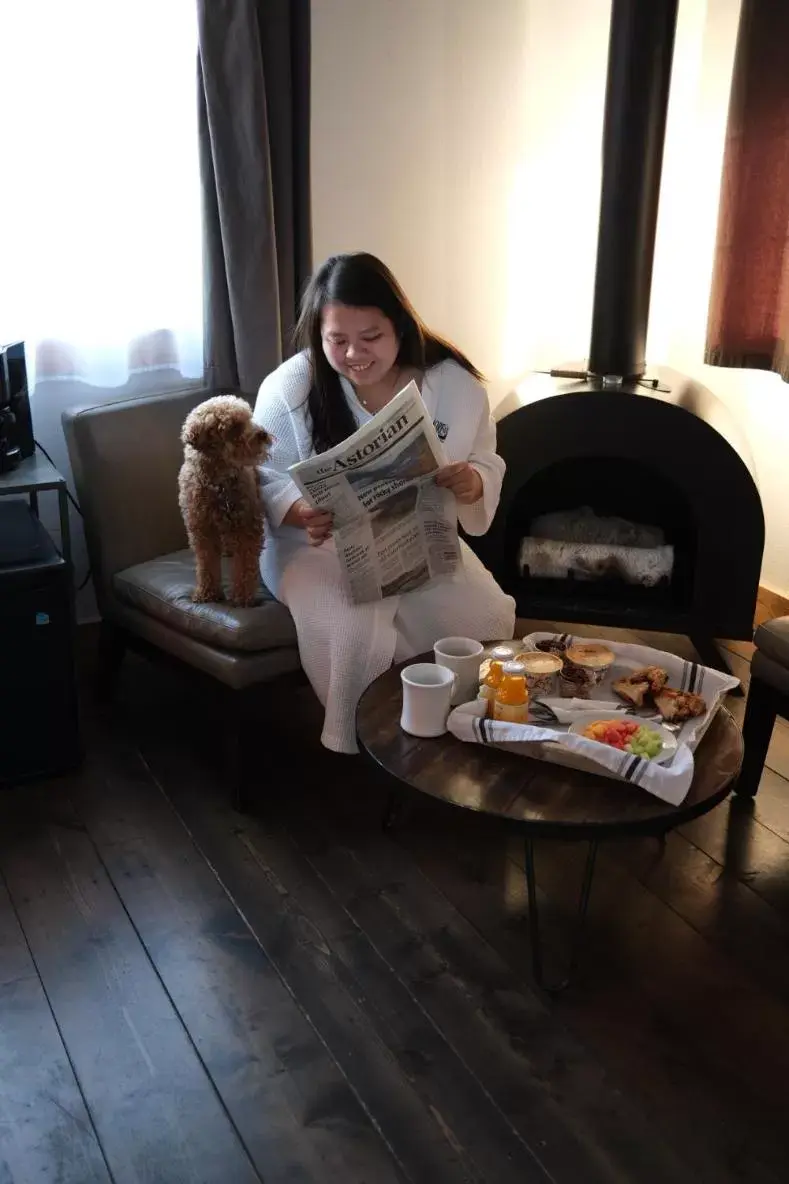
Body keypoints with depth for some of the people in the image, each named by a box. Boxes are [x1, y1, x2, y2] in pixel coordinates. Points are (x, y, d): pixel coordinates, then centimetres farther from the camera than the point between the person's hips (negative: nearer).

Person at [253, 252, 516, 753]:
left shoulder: (454, 382, -7)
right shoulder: (289, 388, -13)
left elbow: (487, 465, 1)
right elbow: (263, 477, -8)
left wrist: (472, 483, -26)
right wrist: (302, 513, -32)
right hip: (321, 544, -3)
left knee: (487, 620, -19)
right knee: (353, 633, -32)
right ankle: (361, 748, -3)